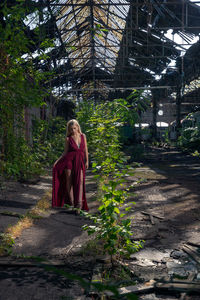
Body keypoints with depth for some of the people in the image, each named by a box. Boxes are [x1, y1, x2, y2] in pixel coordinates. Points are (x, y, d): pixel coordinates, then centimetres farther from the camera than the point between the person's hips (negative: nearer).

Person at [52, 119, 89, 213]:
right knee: (69, 179, -5)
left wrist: (87, 161, 10)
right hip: (69, 159, 0)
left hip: (80, 161, 1)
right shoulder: (68, 139, 6)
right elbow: (65, 152, 9)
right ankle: (71, 203, 3)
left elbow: (85, 149, 15)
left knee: (80, 180, -17)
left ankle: (79, 203, -22)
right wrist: (57, 161, -1)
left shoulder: (83, 136, 11)